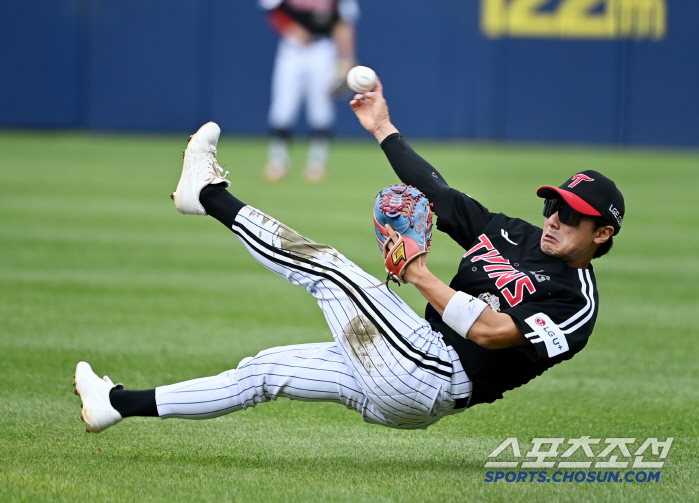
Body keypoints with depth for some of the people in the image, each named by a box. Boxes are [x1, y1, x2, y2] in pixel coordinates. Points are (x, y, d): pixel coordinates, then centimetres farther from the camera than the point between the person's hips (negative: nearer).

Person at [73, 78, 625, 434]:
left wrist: (422, 277, -21)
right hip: (395, 390, 9)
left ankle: (211, 196, 7)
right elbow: (439, 195, 20)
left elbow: (490, 331, -24)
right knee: (267, 369, 11)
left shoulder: (577, 301, -10)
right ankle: (120, 404, 16)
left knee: (327, 267, -8)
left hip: (429, 378, -9)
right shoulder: (512, 235, 16)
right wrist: (383, 128, 19)